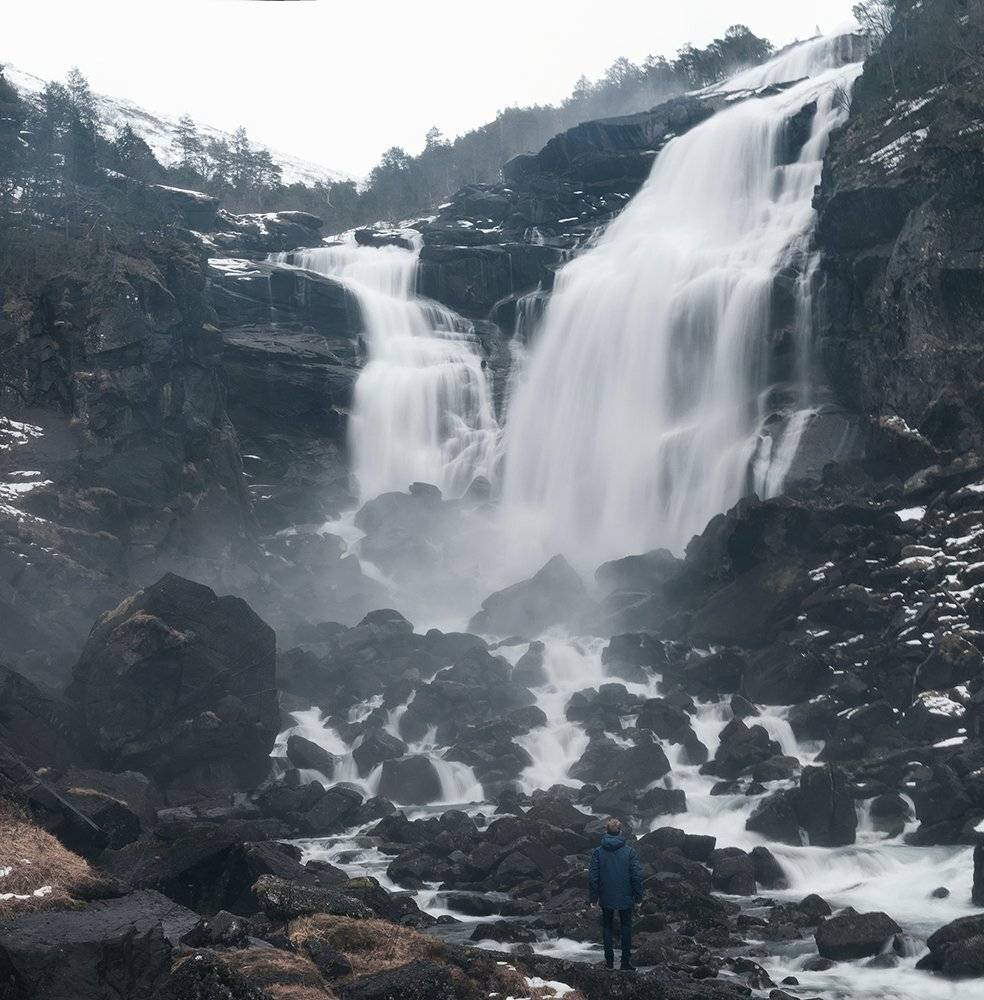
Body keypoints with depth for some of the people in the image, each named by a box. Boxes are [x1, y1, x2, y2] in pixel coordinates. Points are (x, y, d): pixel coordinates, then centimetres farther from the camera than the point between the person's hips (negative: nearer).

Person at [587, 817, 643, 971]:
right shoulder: (629, 852, -10)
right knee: (626, 926, 14)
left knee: (607, 927, 16)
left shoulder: (597, 852, -9)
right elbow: (637, 876, -8)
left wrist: (593, 898, 2)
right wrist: (638, 896, 3)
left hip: (606, 898, 0)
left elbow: (593, 877, -7)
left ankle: (609, 961, 17)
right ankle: (626, 961, 14)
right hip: (626, 898, 0)